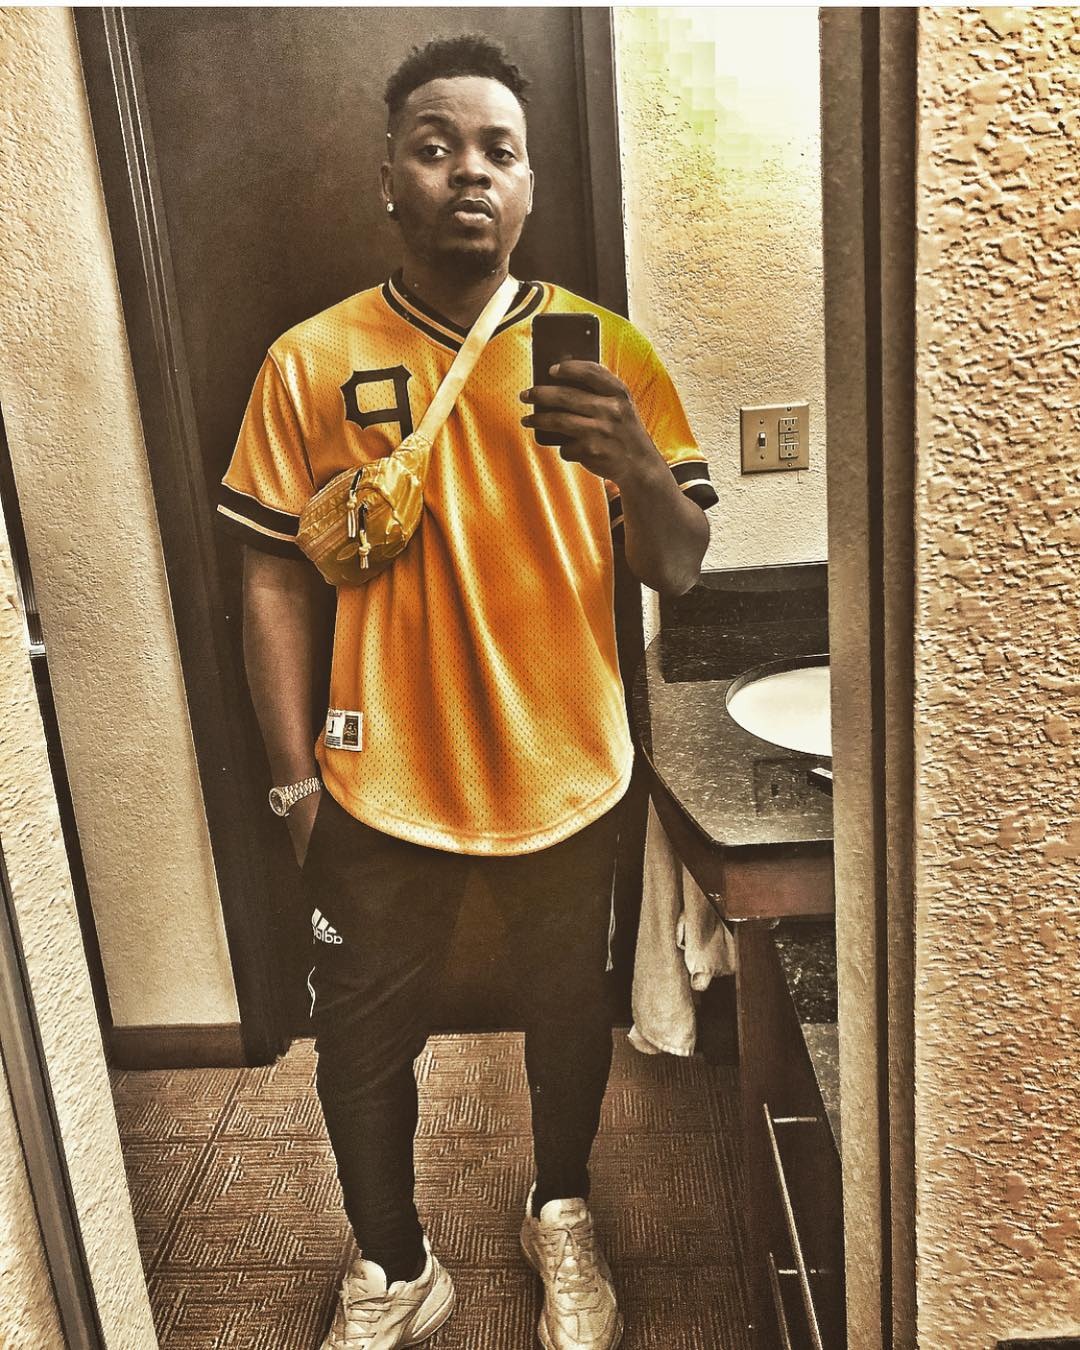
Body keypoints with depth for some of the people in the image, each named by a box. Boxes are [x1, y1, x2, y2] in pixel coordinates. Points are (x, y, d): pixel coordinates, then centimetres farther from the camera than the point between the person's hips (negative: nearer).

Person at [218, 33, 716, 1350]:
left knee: (568, 1012, 19)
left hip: (566, 775, 1)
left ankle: (561, 1215, 50)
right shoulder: (312, 361, -4)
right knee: (362, 1036, 14)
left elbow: (677, 570, -4)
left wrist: (640, 468, -26)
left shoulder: (606, 351, -2)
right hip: (382, 783, 0)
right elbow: (275, 578, -1)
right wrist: (295, 780, -3)